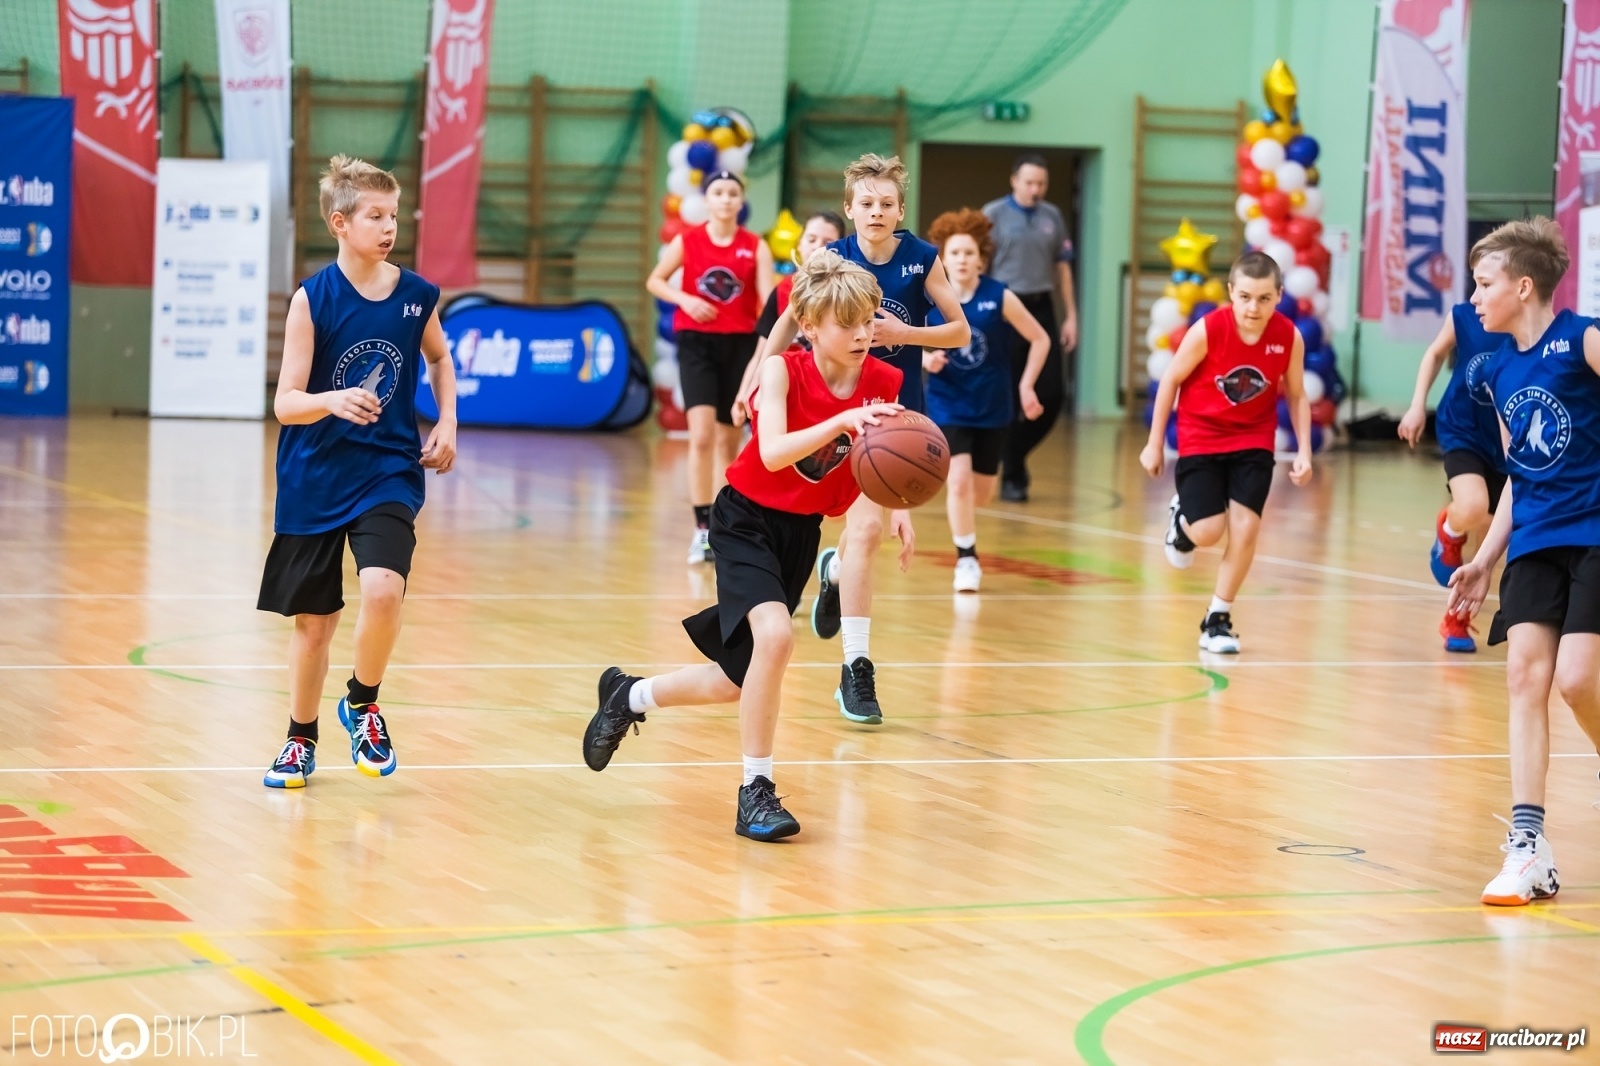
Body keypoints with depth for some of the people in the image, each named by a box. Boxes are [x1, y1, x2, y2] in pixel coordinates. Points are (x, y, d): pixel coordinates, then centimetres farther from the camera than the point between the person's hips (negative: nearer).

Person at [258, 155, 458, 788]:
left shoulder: (416, 295, -2)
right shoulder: (313, 299, -10)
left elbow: (440, 358, 21)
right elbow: (286, 403, -13)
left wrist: (447, 424, 8)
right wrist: (333, 401, -32)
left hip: (389, 470, 1)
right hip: (315, 479, -1)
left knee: (383, 589, -23)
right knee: (312, 620, 9)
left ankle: (363, 704, 3)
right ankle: (301, 740, 30)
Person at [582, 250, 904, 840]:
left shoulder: (882, 383, -11)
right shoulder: (783, 371, -21)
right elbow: (772, 453, -37)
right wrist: (841, 421, -48)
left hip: (803, 531, 5)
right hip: (747, 519, -5)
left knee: (740, 680, 8)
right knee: (775, 634, -30)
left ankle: (629, 696, 37)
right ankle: (756, 791, -17)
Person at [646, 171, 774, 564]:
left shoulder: (756, 247, -1)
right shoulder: (687, 241, -1)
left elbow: (768, 297, -11)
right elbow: (654, 281, 10)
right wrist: (684, 298, -10)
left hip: (739, 343, 2)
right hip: (697, 342, -2)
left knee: (728, 440, 11)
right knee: (702, 435, -17)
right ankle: (702, 528, -15)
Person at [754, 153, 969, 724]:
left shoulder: (923, 259, -6)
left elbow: (960, 331, 0)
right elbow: (791, 320, 5)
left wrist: (904, 333, -16)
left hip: (901, 410, 3)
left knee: (882, 527, 13)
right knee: (868, 526, -18)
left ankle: (836, 571, 52)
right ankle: (856, 670, -15)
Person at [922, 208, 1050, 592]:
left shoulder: (1000, 298, -12)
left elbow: (1040, 339, -2)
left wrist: (1026, 386, -6)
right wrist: (926, 359, -18)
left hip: (992, 408, 1)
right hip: (948, 405, -1)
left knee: (982, 492, 12)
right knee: (959, 480, -18)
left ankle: (961, 515, 49)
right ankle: (966, 558, 1)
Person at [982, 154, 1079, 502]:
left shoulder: (1052, 216, 9)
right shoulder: (994, 214, -3)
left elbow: (1062, 267, 14)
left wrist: (1071, 316, 11)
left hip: (1042, 308, 4)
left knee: (1053, 393, -2)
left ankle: (1017, 455, 20)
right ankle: (1012, 476, 8)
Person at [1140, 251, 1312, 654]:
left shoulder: (1289, 337, -15)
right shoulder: (1207, 331, -23)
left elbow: (1296, 396, 0)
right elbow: (1171, 381, -9)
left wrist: (1303, 452, -9)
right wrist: (1155, 444, -3)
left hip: (1253, 443, 2)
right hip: (1201, 439, -2)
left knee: (1245, 528, -8)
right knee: (1208, 532, -11)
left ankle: (1218, 620, 10)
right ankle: (1181, 520, 29)